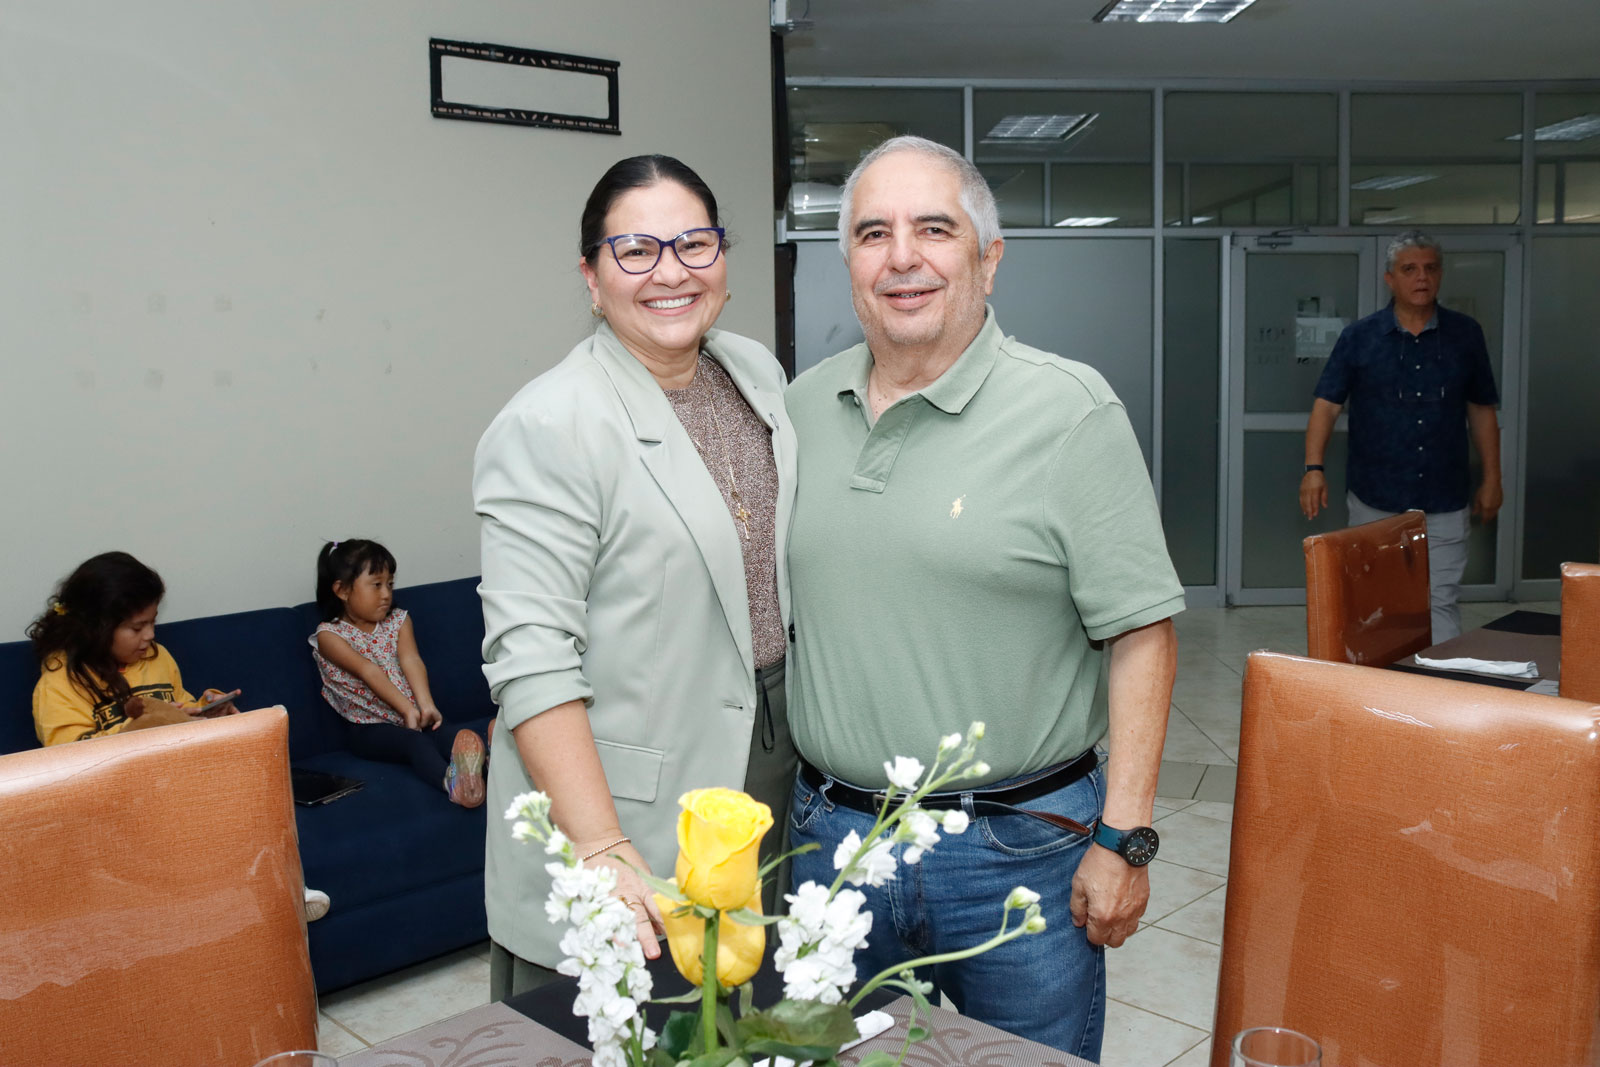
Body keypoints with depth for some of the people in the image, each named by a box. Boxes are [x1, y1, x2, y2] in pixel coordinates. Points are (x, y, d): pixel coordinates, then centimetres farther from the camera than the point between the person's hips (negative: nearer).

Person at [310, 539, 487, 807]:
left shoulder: (398, 621, 14)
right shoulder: (329, 635, -1)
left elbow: (411, 660, -4)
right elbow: (368, 671, -14)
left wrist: (426, 705, -23)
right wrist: (407, 709, -27)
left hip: (413, 718, 4)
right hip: (370, 728, -4)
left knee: (451, 737, -28)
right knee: (415, 742, -35)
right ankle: (450, 781, -62)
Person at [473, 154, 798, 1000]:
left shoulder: (757, 372, 7)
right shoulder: (546, 427, -16)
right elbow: (531, 660, -21)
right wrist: (604, 853, -25)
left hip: (768, 778, 7)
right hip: (630, 809, -6)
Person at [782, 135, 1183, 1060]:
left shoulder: (1071, 410, -12)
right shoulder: (805, 404, 4)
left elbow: (1141, 632, -12)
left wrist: (1123, 837, -14)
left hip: (1018, 846, -4)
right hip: (830, 833, 5)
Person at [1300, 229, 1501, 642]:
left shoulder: (1465, 334, 6)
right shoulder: (1359, 337, 1)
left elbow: (1482, 410, 12)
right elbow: (1327, 404, -1)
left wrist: (1492, 478, 10)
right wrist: (1314, 468, -13)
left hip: (1444, 502, 1)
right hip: (1374, 500, 0)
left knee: (1442, 601, -1)